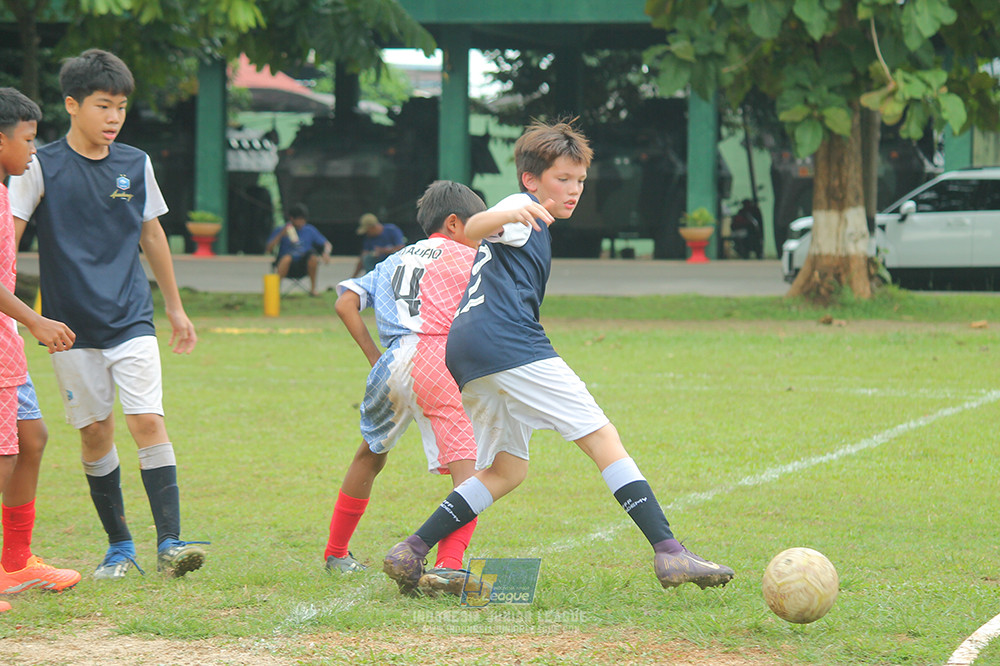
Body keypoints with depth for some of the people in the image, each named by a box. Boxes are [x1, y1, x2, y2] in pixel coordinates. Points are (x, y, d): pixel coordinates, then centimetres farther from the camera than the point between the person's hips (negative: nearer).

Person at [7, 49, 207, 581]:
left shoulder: (136, 165, 6)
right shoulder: (42, 168, -4)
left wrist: (176, 309, 22)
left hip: (131, 318, 1)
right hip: (72, 326, -1)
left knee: (148, 422, -12)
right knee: (95, 433, 3)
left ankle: (169, 543, -15)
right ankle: (119, 547, 16)